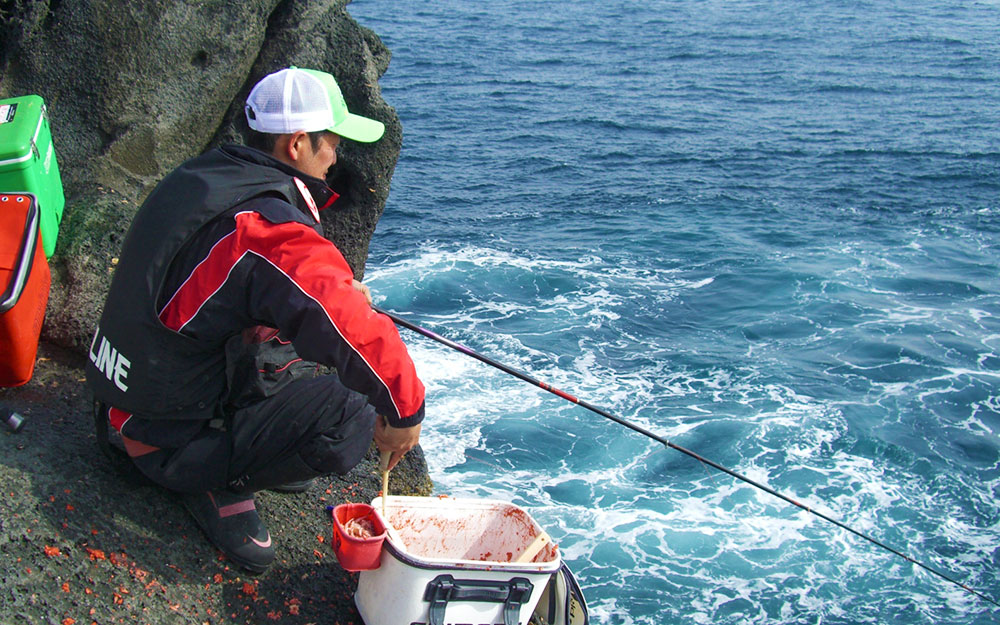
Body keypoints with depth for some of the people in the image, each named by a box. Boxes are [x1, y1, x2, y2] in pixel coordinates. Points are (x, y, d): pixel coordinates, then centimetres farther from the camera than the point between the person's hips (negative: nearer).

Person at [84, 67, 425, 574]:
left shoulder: (204, 174, 2)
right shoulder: (269, 231, -27)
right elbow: (361, 338, -35)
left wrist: (338, 289, 13)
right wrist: (405, 414, -19)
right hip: (171, 444, -9)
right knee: (351, 413, -22)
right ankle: (219, 483, -2)